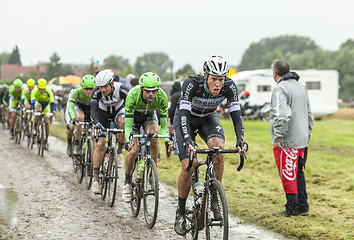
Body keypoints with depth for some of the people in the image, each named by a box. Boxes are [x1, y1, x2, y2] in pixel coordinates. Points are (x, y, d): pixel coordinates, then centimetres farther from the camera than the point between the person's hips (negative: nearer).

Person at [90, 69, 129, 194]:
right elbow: (93, 110, -33)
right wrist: (97, 123, -52)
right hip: (103, 113, 0)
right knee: (99, 144, -12)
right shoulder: (97, 91, -30)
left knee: (123, 122, -37)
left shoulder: (121, 89, -33)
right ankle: (96, 178, -4)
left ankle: (119, 152, -14)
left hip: (118, 110, 0)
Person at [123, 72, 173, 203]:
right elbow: (128, 125, -35)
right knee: (133, 151, -17)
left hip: (150, 116, 1)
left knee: (153, 137, -31)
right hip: (134, 116, -1)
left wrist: (167, 139, -43)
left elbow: (163, 123, -25)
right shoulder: (133, 95, -37)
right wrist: (128, 141, -52)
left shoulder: (162, 97, -32)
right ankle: (127, 182, 6)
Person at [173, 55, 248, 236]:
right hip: (186, 118, -2)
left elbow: (236, 114, -26)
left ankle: (214, 198, -14)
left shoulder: (229, 86, -25)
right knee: (188, 167, -15)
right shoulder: (192, 84, -34)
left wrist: (240, 140, -41)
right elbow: (184, 115, -39)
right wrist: (188, 141, -53)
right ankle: (181, 212, 5)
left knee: (218, 148, -29)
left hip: (208, 118, 2)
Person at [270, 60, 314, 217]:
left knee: (288, 175, -1)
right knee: (298, 173, 16)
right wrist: (308, 133, 27)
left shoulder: (280, 88, -14)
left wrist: (278, 136, -21)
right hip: (301, 139, 9)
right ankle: (303, 207, 20)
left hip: (286, 141, -9)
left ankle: (292, 209, 4)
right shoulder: (301, 87, 15)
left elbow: (282, 115, -27)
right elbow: (309, 114, 21)